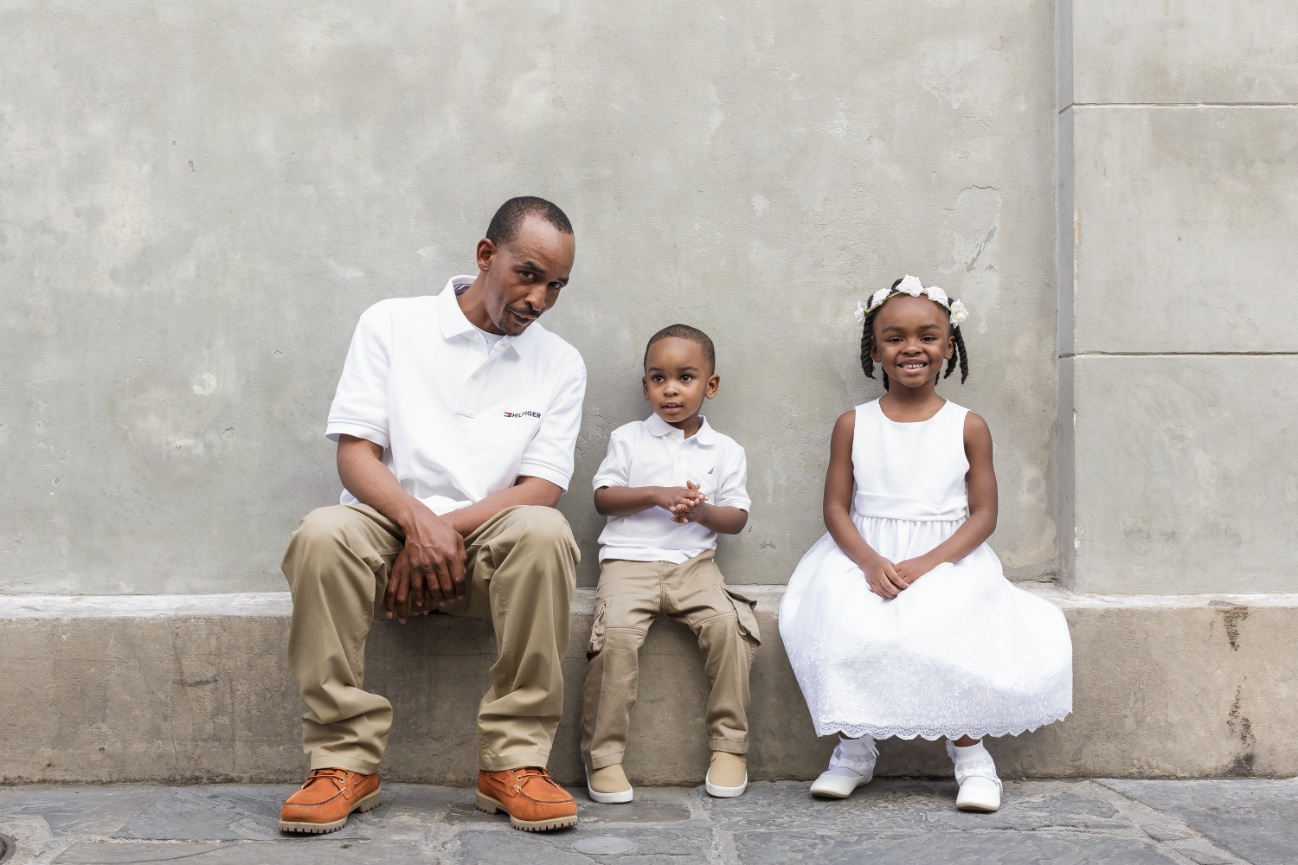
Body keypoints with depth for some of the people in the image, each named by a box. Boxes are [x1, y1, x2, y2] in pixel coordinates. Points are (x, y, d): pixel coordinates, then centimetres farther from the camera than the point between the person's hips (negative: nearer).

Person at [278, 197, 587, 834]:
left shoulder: (560, 364, 8)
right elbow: (354, 453, -3)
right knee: (322, 534, -33)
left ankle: (514, 762, -24)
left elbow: (541, 489, -2)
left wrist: (450, 528, -18)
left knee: (544, 532, -33)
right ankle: (345, 761, -22)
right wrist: (419, 521, -22)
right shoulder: (392, 324, 5)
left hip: (491, 544, 1)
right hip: (389, 525, 0)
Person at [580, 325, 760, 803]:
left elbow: (737, 517, 9)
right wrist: (656, 495, -10)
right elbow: (603, 497, 4)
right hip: (629, 560, -1)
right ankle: (602, 755, -17)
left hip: (693, 562, 1)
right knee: (617, 632, -28)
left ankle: (730, 745, -11)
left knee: (727, 622, -26)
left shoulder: (725, 450, 13)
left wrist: (702, 511, -13)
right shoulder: (628, 439, 11)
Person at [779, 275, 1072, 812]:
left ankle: (970, 752, -6)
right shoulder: (853, 425, 4)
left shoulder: (968, 427, 2)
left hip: (947, 558, -1)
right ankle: (854, 750, -8)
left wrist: (927, 563, -17)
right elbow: (836, 507, 1)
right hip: (863, 557, 1)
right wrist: (871, 562, -17)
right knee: (841, 626, -27)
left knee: (943, 630, -30)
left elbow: (983, 514, -1)